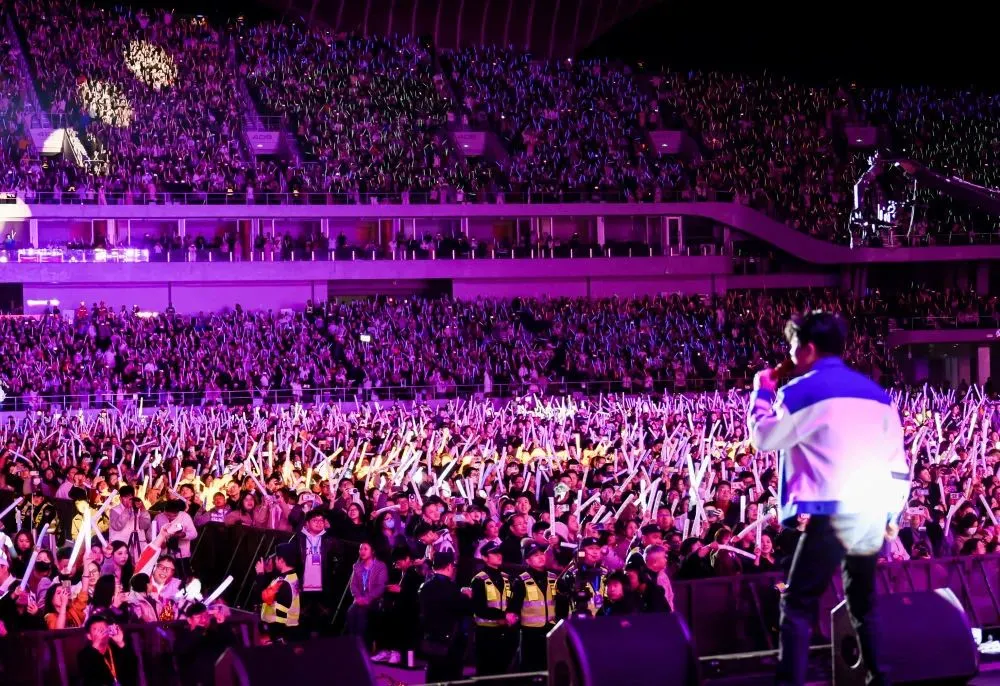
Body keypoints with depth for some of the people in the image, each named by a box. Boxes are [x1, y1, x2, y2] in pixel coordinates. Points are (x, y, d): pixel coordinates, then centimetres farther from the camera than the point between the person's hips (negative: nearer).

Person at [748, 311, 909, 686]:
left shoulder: (802, 390, -3)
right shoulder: (876, 392, 16)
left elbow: (763, 437, 7)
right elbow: (898, 462, 15)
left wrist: (762, 391, 20)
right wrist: (893, 512, 19)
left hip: (831, 513, -6)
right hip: (873, 516, 6)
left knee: (797, 605, -4)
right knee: (864, 605, 20)